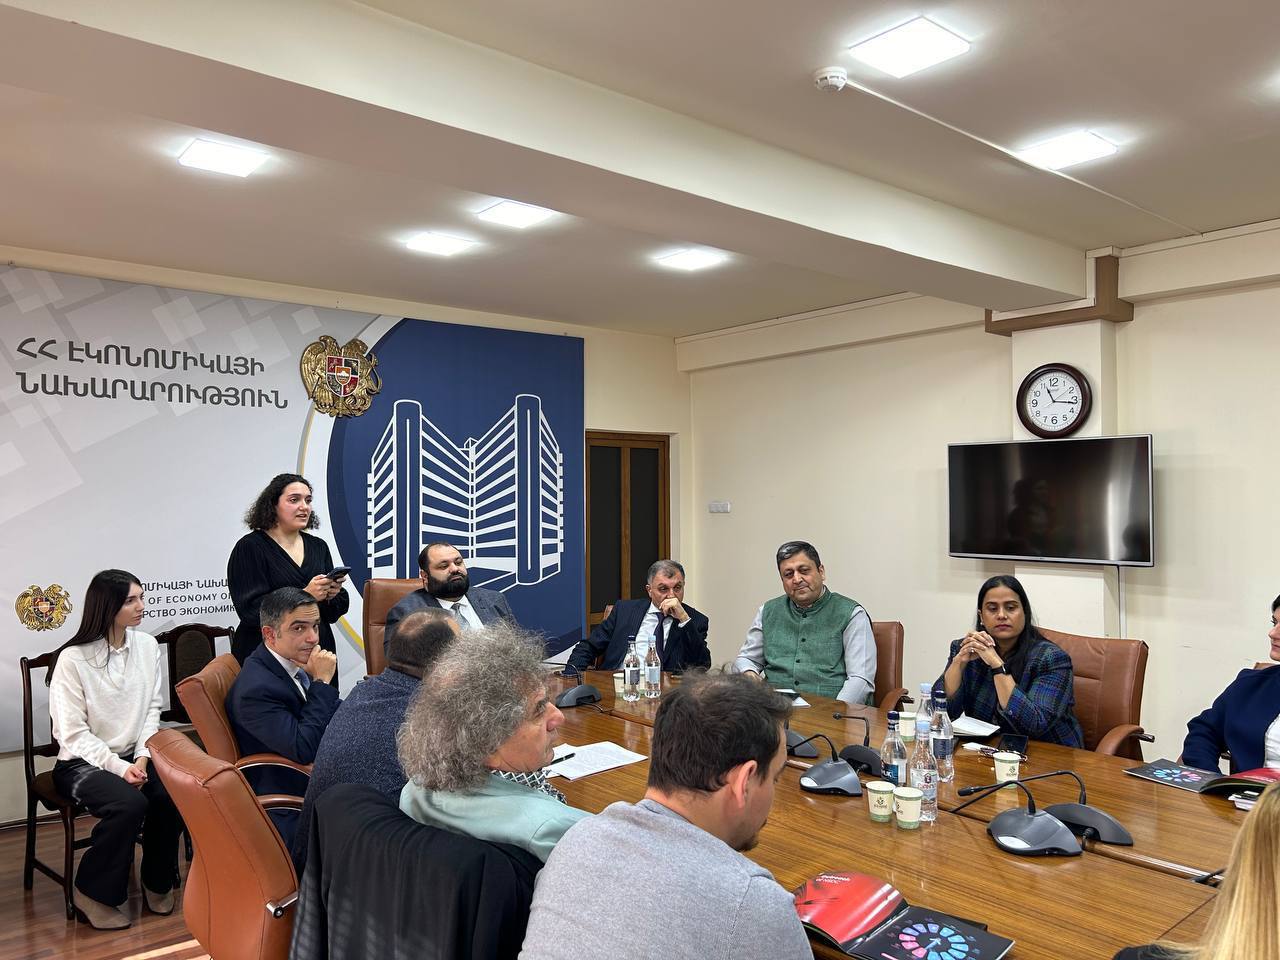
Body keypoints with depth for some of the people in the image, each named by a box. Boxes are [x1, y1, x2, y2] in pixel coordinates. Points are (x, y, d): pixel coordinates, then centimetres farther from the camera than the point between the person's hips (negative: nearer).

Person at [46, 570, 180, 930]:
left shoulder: (147, 645, 2)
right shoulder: (72, 659, -13)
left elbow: (152, 709, 5)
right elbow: (72, 734, -13)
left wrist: (142, 756, -11)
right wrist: (119, 767, -21)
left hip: (133, 755, 4)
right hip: (82, 762, -4)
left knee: (172, 794, -24)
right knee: (129, 803, -31)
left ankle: (157, 881, 2)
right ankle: (93, 893, -6)